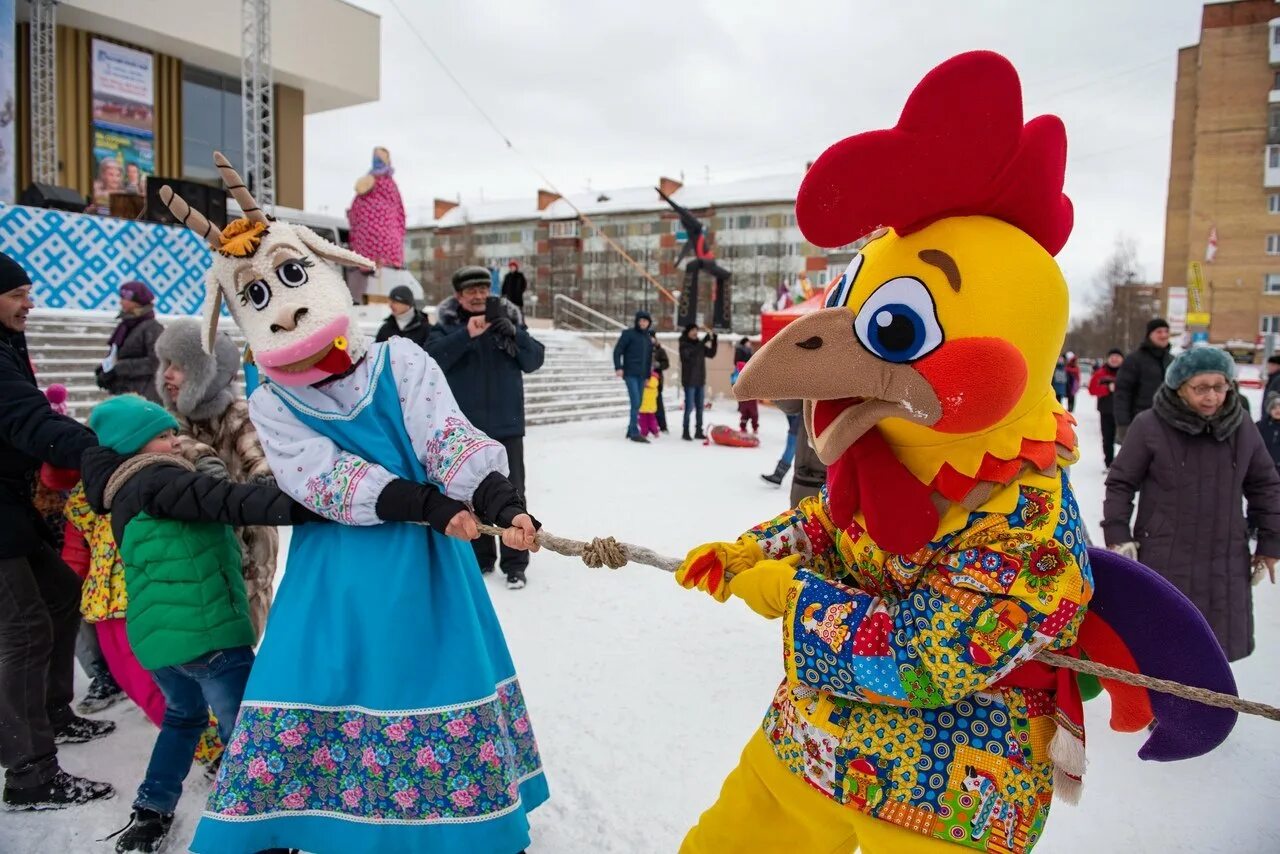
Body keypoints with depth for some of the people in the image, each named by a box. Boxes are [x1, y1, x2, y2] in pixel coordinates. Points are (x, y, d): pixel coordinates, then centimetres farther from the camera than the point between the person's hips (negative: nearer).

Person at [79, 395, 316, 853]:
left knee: (184, 715, 30)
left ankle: (150, 815, 35)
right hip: (205, 631, -9)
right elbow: (226, 500, -28)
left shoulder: (125, 497, 18)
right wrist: (298, 506, -40)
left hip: (154, 633, 9)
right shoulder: (157, 480, -12)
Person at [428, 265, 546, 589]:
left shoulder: (509, 320, 5)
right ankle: (481, 557, 24)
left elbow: (534, 360, -2)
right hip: (464, 428, 0)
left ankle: (515, 564, 10)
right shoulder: (448, 325, 2)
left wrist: (513, 334, -18)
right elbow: (433, 359, -15)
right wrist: (466, 335, -27)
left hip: (507, 425, 0)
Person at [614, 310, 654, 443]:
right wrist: (618, 367, -14)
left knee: (637, 404, 8)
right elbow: (617, 351, -4)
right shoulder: (628, 334, -1)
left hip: (642, 375, 6)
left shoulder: (648, 339, 17)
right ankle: (635, 432, -12)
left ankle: (631, 430, 18)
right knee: (635, 403, -13)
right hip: (630, 374, -6)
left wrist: (648, 376, 16)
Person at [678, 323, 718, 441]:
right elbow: (692, 353, -26)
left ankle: (699, 432, 14)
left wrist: (714, 340, -5)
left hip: (700, 380, 6)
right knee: (689, 407, -8)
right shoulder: (684, 345, -8)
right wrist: (705, 340, -30)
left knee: (700, 407, 8)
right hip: (689, 381, -6)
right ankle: (686, 432, -2)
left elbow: (711, 354, 8)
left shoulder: (699, 344, 10)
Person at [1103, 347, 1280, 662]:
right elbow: (1121, 483, -4)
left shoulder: (1242, 428, 2)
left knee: (1216, 644, 14)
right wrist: (1118, 536, -9)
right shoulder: (1149, 426, -11)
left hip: (1224, 564, 4)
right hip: (1162, 560, -4)